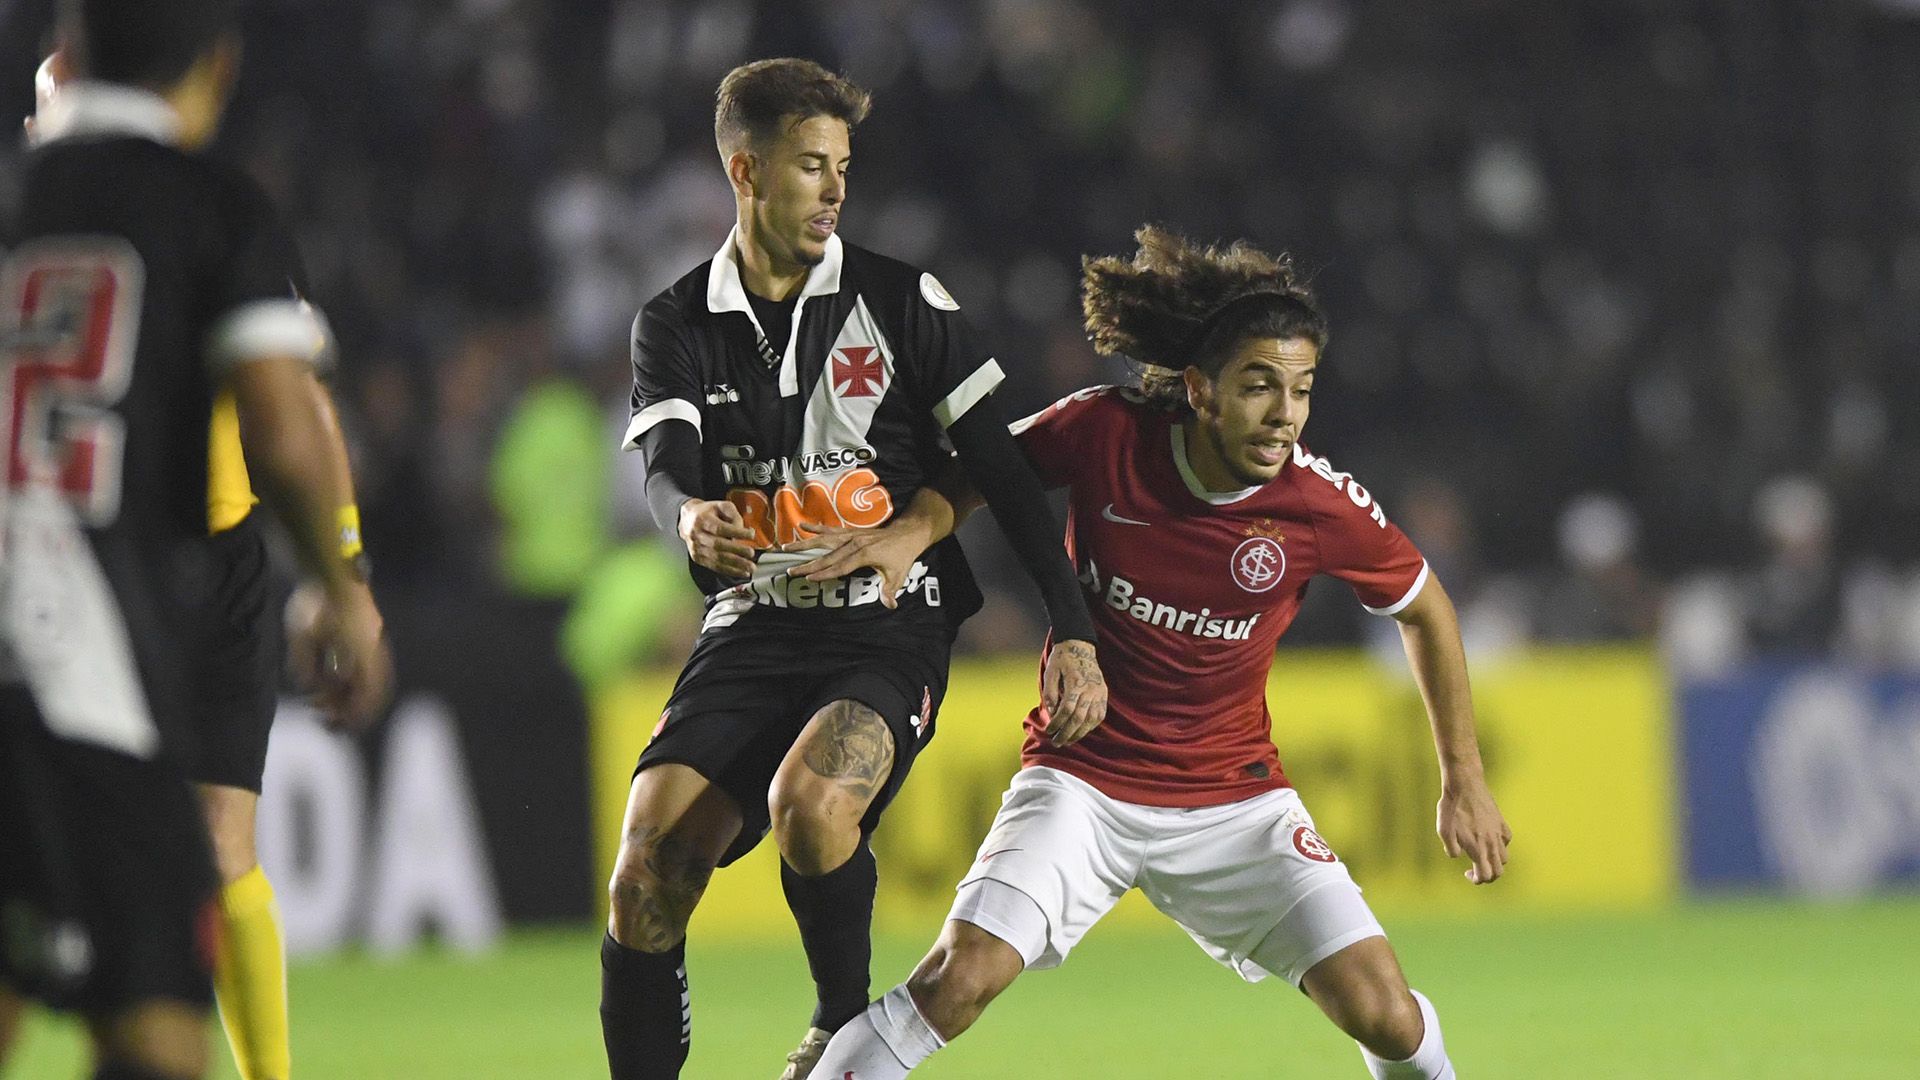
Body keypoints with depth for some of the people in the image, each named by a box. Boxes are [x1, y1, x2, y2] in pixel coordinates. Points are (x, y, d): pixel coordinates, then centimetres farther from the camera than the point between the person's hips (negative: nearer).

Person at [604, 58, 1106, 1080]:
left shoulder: (900, 300, 2)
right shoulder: (677, 325, 7)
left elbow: (1003, 470, 2)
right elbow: (663, 462, -9)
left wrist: (1072, 631, -7)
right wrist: (693, 516, -35)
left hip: (889, 623, -2)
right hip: (753, 628, 2)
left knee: (810, 804, -32)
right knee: (646, 876, -16)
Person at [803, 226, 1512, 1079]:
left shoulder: (1322, 505, -14)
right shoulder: (1105, 433, -16)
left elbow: (1424, 609, 5)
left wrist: (1464, 781, 7)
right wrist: (914, 528, -16)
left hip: (1234, 799, 1)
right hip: (1082, 777, -1)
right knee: (960, 978, -24)